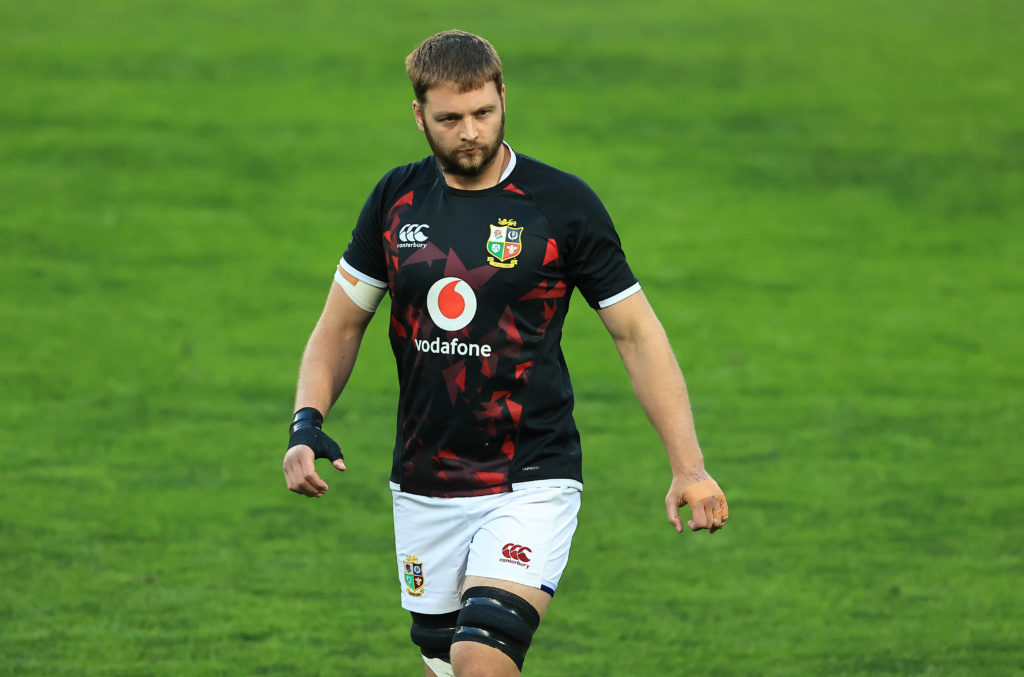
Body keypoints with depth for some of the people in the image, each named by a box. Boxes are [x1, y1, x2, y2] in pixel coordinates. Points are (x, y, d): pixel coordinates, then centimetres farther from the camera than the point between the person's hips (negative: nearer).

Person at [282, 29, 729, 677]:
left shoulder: (562, 204, -6)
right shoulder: (398, 199, 4)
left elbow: (636, 332, -1)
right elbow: (341, 325, 13)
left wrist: (689, 465, -8)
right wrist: (307, 423, -5)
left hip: (530, 483, -4)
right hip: (423, 491, 4)